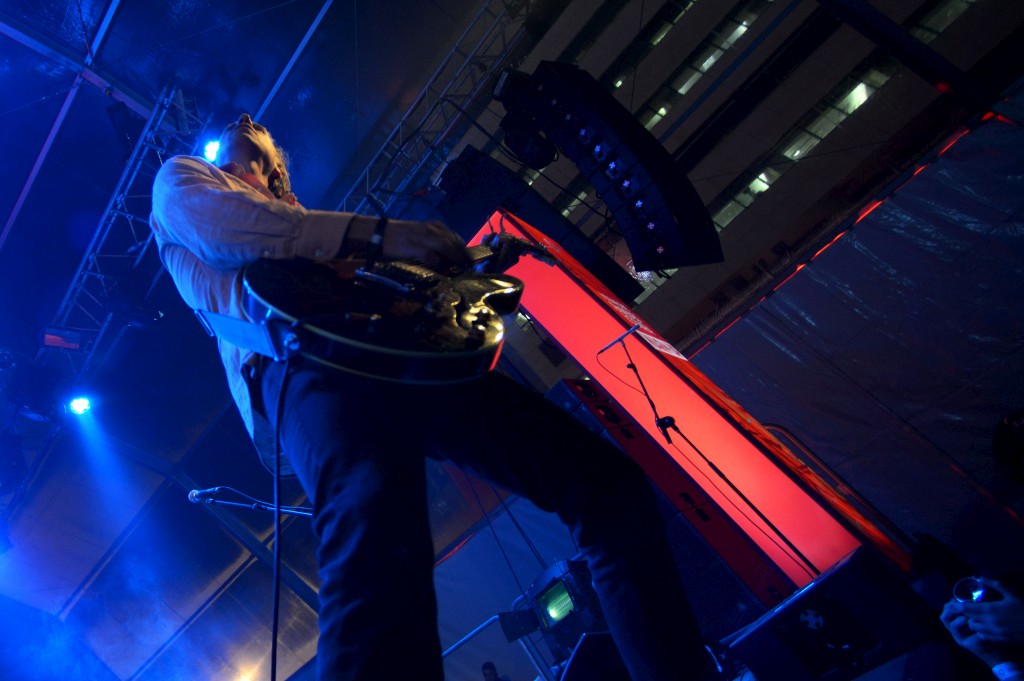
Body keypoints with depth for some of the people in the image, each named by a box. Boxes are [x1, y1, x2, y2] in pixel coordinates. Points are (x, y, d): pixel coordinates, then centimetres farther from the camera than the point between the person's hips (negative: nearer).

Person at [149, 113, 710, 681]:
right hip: (301, 358, -6)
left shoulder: (298, 216, 45)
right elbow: (220, 224, 2)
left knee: (610, 485, -7)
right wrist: (373, 234, -10)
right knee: (378, 529, -40)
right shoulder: (180, 179, 28)